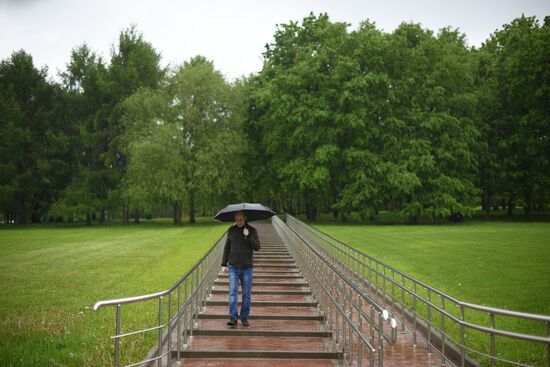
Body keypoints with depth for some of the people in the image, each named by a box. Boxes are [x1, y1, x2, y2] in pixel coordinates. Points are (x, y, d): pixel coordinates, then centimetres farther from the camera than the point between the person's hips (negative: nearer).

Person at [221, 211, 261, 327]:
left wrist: (248, 236, -20)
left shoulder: (252, 230, 0)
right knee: (233, 292, -8)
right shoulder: (231, 230, 6)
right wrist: (224, 264, 9)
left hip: (247, 267, -1)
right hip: (233, 267, 1)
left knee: (247, 294, 3)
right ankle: (233, 318, -9)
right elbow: (227, 248, 12)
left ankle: (244, 318, 14)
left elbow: (257, 247, -8)